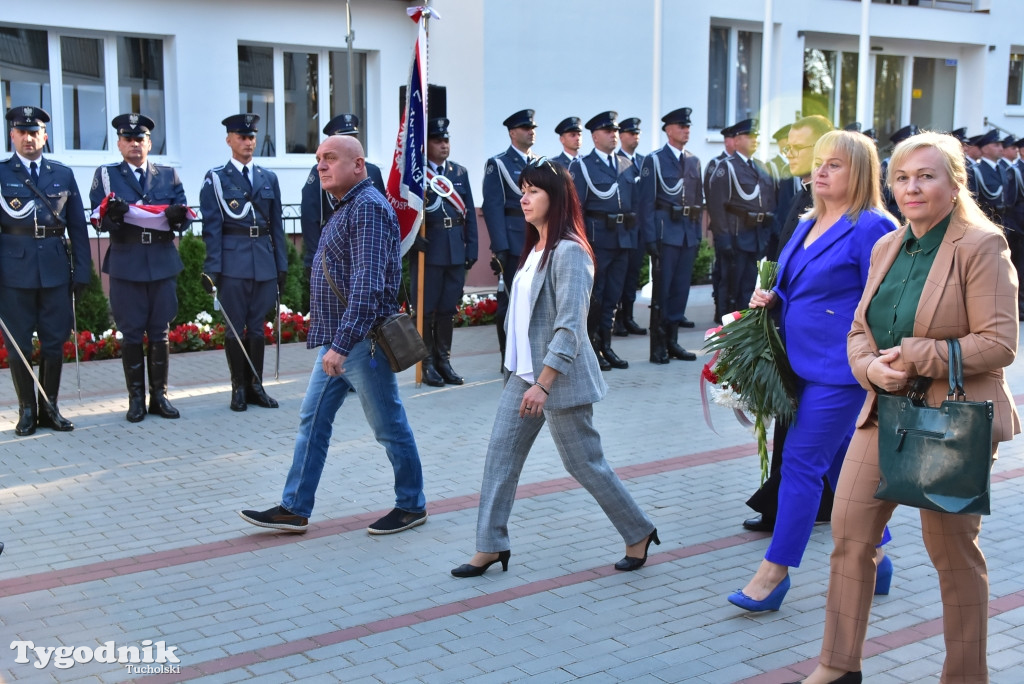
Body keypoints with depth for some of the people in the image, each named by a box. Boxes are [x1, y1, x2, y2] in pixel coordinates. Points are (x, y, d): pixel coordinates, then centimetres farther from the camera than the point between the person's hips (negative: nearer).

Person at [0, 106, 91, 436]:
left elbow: (77, 226, 10)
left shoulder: (63, 174, 11)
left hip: (56, 269, 2)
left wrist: (82, 271, 5)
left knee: (55, 343, 6)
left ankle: (49, 408, 18)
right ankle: (27, 411, 14)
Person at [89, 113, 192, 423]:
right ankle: (136, 398, 10)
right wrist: (111, 214, -25)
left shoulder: (169, 175, 12)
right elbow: (99, 220, -2)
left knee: (160, 332, 7)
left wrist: (178, 215, -19)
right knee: (131, 333, 2)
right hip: (126, 265, -2)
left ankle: (159, 395, 14)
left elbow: (183, 218, 5)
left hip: (163, 262, 2)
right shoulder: (106, 175, 7)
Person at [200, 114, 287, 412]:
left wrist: (282, 263, 9)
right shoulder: (216, 178, 2)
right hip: (233, 261, -3)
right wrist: (212, 267, -9)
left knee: (258, 326, 8)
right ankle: (239, 388, 10)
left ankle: (256, 386, 15)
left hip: (265, 261, 3)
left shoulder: (269, 178, 13)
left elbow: (277, 224, 13)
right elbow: (211, 227, -3)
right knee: (235, 327, 1)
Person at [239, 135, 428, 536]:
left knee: (390, 427, 4)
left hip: (361, 341, -10)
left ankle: (411, 506, 19)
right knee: (312, 421, 10)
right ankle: (294, 510, 17)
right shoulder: (346, 207, 15)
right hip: (336, 340, 10)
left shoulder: (368, 207, -17)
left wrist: (342, 343, -29)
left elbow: (367, 286, -26)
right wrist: (331, 342, 19)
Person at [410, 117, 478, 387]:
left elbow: (469, 213, 10)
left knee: (448, 309, 10)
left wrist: (471, 249, 5)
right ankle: (427, 364, 10)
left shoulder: (460, 172, 12)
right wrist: (415, 239, -18)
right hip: (428, 250, -5)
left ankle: (443, 361, 20)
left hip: (456, 251, 5)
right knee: (425, 310, 2)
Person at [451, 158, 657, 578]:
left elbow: (570, 327, -23)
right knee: (500, 454, 5)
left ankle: (639, 533, 21)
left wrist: (543, 385, -26)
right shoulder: (535, 248, 12)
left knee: (584, 463, 3)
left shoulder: (569, 252, -17)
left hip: (560, 376, -9)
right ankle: (490, 546, 13)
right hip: (524, 373, 9)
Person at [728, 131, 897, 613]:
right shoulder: (809, 226, 14)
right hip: (807, 364, 8)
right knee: (843, 463, 15)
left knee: (802, 461, -7)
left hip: (842, 369, -8)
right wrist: (771, 300, 3)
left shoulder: (871, 227, -11)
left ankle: (775, 572, 0)